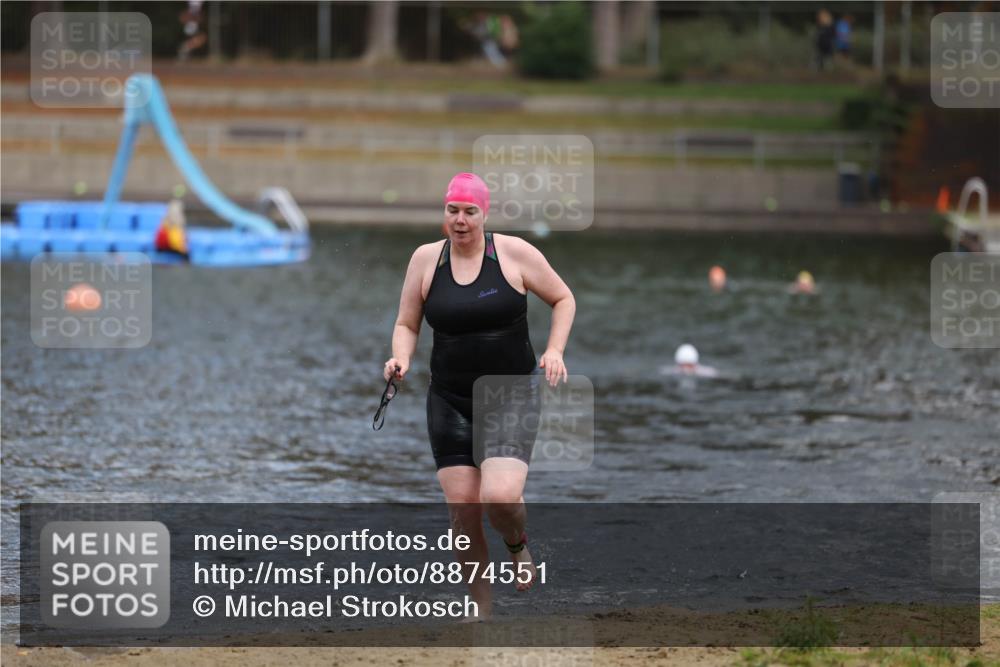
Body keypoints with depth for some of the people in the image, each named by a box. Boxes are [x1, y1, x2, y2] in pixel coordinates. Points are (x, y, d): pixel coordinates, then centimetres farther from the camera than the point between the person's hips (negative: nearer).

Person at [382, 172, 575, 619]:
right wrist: (401, 358, -10)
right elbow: (407, 324, 10)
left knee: (500, 496, -21)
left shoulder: (514, 253, -5)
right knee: (462, 511, -4)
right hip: (450, 401, 3)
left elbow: (563, 299, 6)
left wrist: (554, 350, -8)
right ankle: (481, 611, 11)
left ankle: (518, 544, 15)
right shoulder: (426, 259, 2)